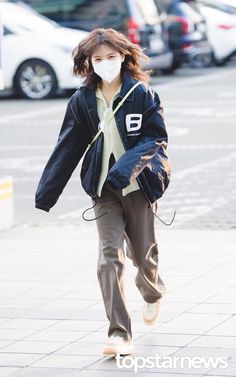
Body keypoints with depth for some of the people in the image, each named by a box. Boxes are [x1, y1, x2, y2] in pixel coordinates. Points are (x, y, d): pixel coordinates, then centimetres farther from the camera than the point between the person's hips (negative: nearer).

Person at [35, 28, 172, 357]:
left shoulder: (142, 94, -7)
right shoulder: (83, 100, 0)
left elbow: (157, 138, -7)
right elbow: (68, 147, 4)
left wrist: (127, 166, -23)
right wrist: (46, 191, 1)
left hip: (139, 185, -1)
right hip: (104, 190, 1)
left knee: (143, 253, 12)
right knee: (110, 257, -12)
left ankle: (152, 293, 48)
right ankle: (120, 335, -13)